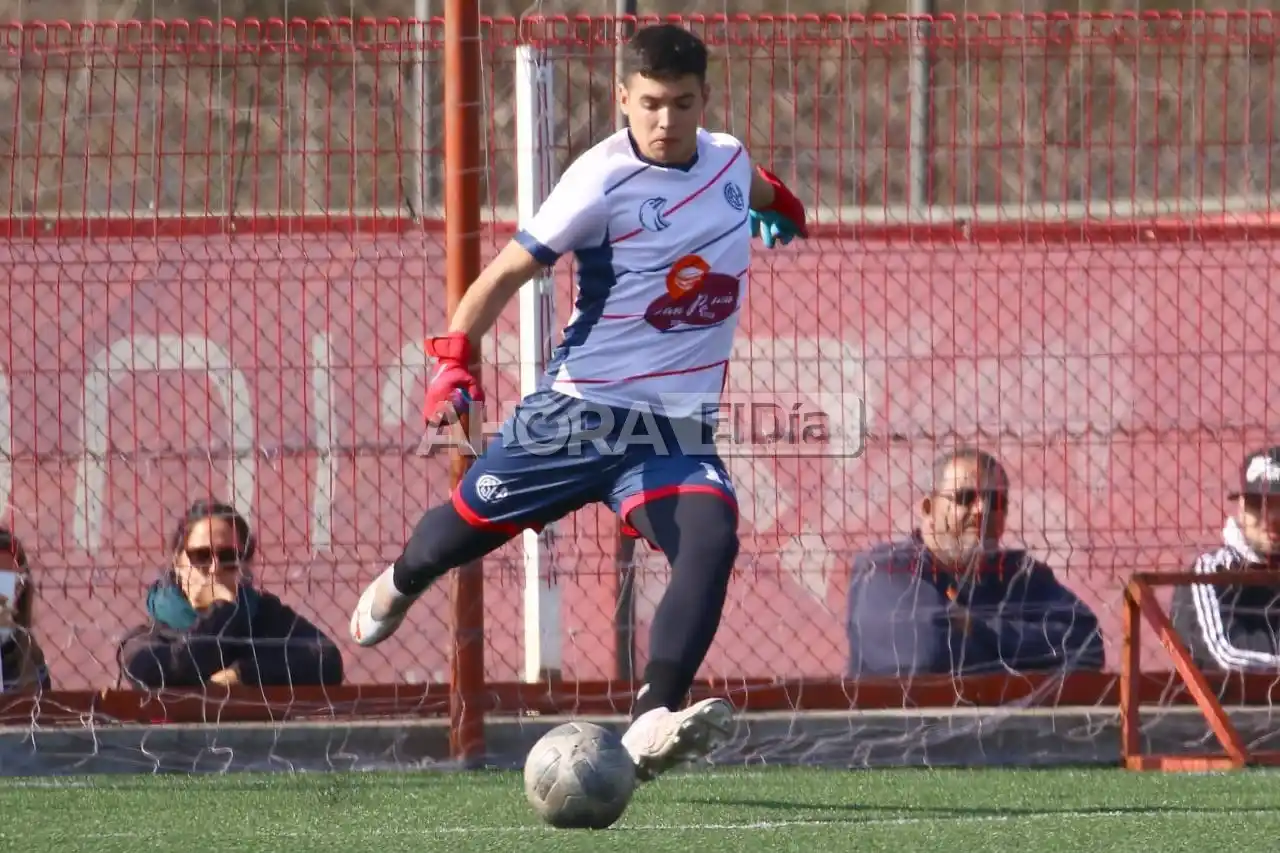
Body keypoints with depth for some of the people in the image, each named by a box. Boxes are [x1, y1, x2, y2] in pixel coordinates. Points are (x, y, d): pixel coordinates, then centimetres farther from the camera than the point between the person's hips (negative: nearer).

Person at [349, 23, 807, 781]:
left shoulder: (729, 158, 2)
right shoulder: (604, 180, -17)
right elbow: (513, 268, -16)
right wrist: (456, 355, -25)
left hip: (680, 425, 3)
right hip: (583, 408, -3)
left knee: (712, 539, -24)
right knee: (473, 519, 14)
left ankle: (653, 724, -33)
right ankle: (399, 588, 51)